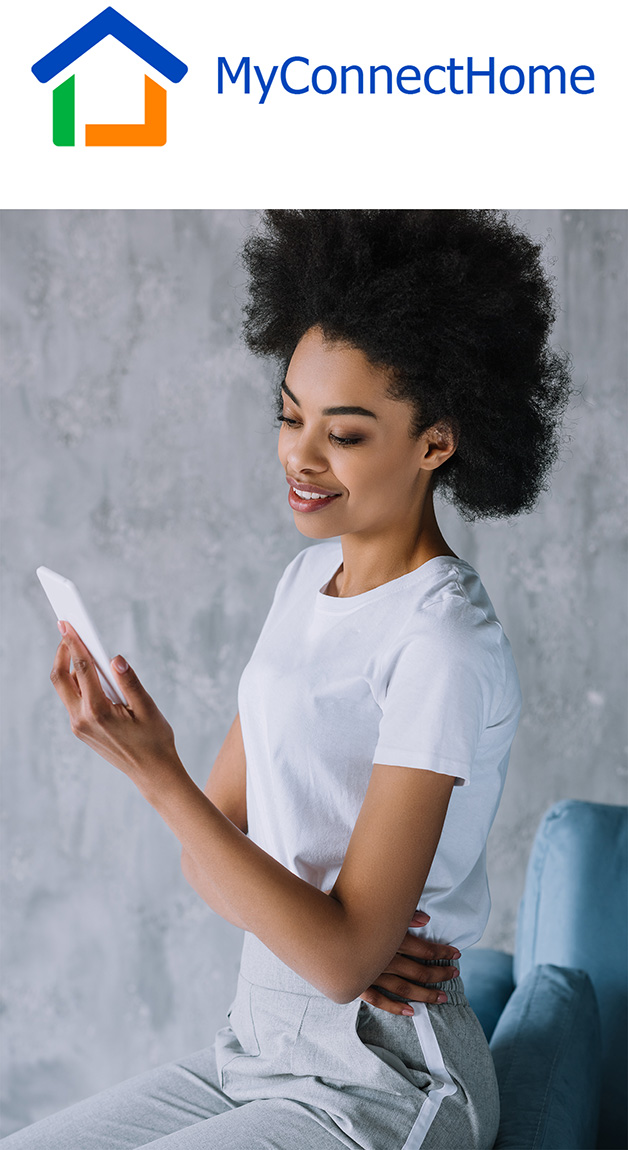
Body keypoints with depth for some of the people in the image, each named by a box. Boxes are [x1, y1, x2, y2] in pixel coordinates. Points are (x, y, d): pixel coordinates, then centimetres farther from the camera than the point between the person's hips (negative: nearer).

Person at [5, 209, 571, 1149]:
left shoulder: (444, 641, -19)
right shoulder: (308, 578, 7)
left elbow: (344, 957, -21)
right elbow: (215, 840, 7)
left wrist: (155, 775, -26)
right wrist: (328, 928, -13)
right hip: (259, 1046, 7)